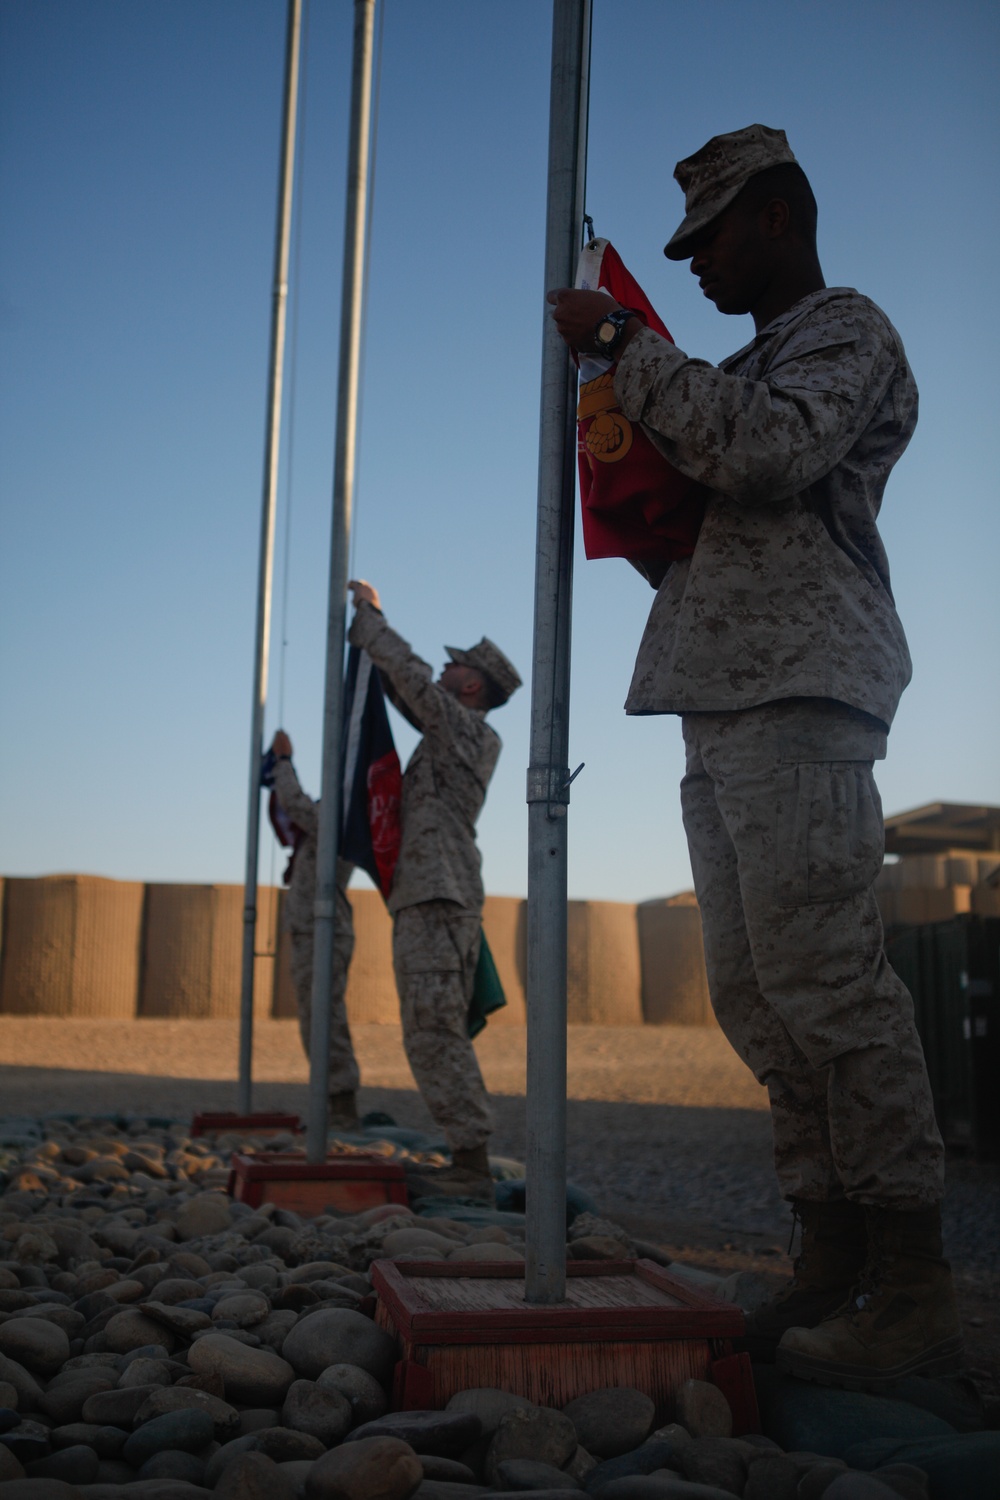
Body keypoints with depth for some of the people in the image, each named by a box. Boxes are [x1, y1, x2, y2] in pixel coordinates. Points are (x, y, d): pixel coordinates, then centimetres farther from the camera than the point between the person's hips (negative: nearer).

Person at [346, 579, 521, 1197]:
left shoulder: (462, 726, -4)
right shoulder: (469, 736, 21)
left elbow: (410, 674, -12)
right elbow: (405, 689, 28)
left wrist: (370, 615, 2)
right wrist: (370, 625, 24)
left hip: (434, 898, -10)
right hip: (447, 897, 10)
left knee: (434, 1031, -13)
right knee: (439, 1033, 10)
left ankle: (472, 1162, -15)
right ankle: (469, 1161, 10)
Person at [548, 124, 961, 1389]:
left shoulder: (845, 333, 2)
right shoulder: (753, 365, 30)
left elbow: (762, 450, -18)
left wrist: (628, 347, -10)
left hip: (798, 688, -9)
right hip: (726, 705, 10)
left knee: (824, 978, -14)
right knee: (754, 991, 5)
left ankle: (912, 1291, -8)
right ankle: (832, 1260, 11)